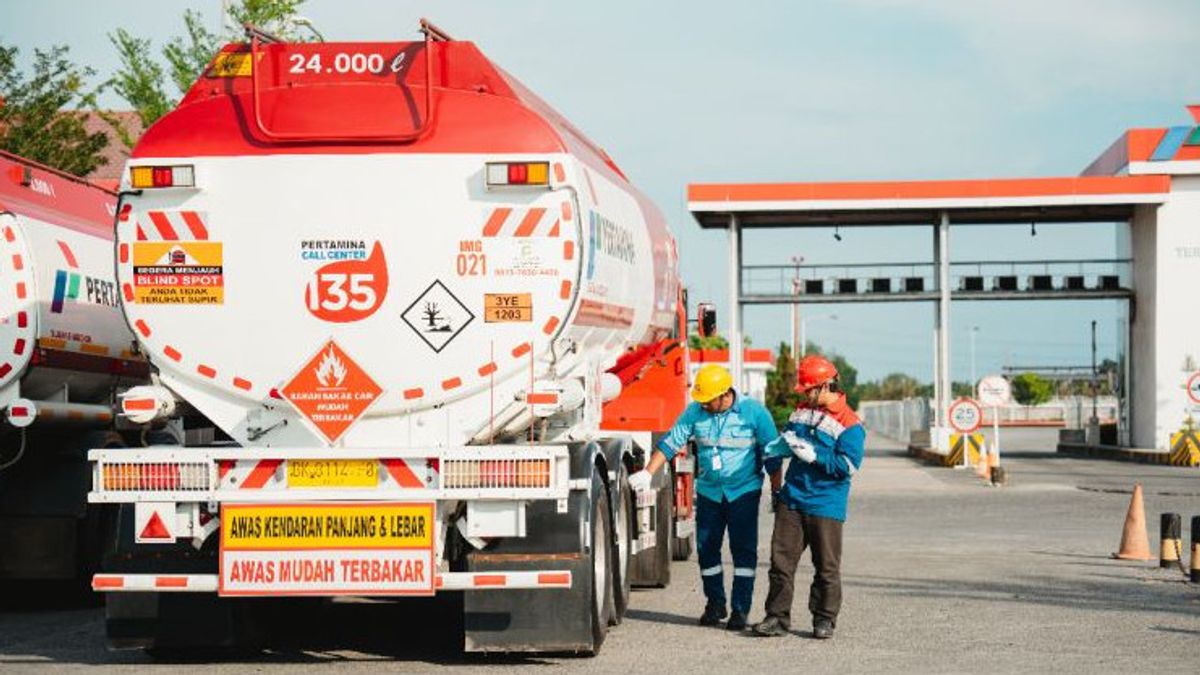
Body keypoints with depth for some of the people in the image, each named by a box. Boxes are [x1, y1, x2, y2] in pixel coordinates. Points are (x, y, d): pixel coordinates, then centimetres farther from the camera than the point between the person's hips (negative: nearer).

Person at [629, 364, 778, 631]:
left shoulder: (753, 412, -10)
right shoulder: (695, 412, -3)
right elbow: (670, 443, -2)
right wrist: (647, 473, -10)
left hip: (744, 491, -3)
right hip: (708, 491, 3)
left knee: (743, 549, -3)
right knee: (706, 548, 6)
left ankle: (740, 609, 3)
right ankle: (715, 603, 21)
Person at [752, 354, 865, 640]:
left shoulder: (848, 423, -10)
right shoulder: (802, 412, 13)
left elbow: (849, 465, -16)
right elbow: (788, 440, 27)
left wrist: (815, 456, -19)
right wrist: (777, 448, 6)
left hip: (825, 506, -6)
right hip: (792, 499, 6)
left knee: (826, 566, 2)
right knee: (781, 559, 3)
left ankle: (824, 619, 14)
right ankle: (778, 616, 8)